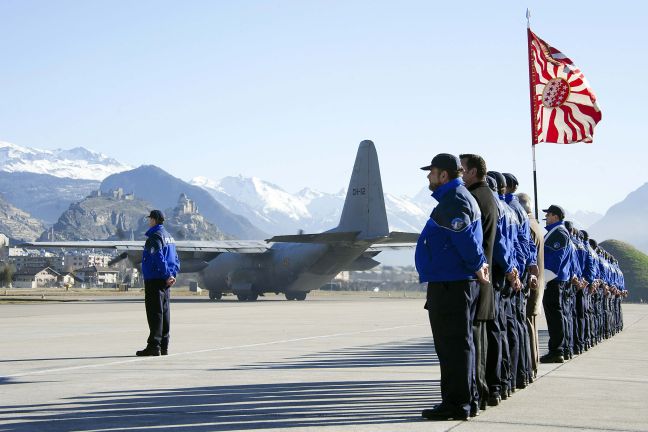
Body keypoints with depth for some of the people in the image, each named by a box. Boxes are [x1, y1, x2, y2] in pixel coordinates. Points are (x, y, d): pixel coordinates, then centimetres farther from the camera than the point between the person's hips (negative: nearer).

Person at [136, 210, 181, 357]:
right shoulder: (169, 236, 17)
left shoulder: (155, 237, -13)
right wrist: (172, 275, 8)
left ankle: (154, 346, -9)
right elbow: (176, 260, 17)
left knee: (154, 313, -8)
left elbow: (159, 258, -22)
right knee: (164, 312, 11)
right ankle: (163, 346, 15)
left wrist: (168, 275, -19)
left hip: (154, 280, -9)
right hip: (164, 282, 9)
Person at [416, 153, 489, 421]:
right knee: (459, 343, 14)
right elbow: (468, 240, 23)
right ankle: (465, 401, 20)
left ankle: (456, 404, -4)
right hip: (459, 282, 11)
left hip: (449, 285, -11)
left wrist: (477, 266, -10)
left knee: (453, 344, -7)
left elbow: (465, 239, -20)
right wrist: (478, 265, 13)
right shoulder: (458, 197, 20)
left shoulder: (453, 200, -13)